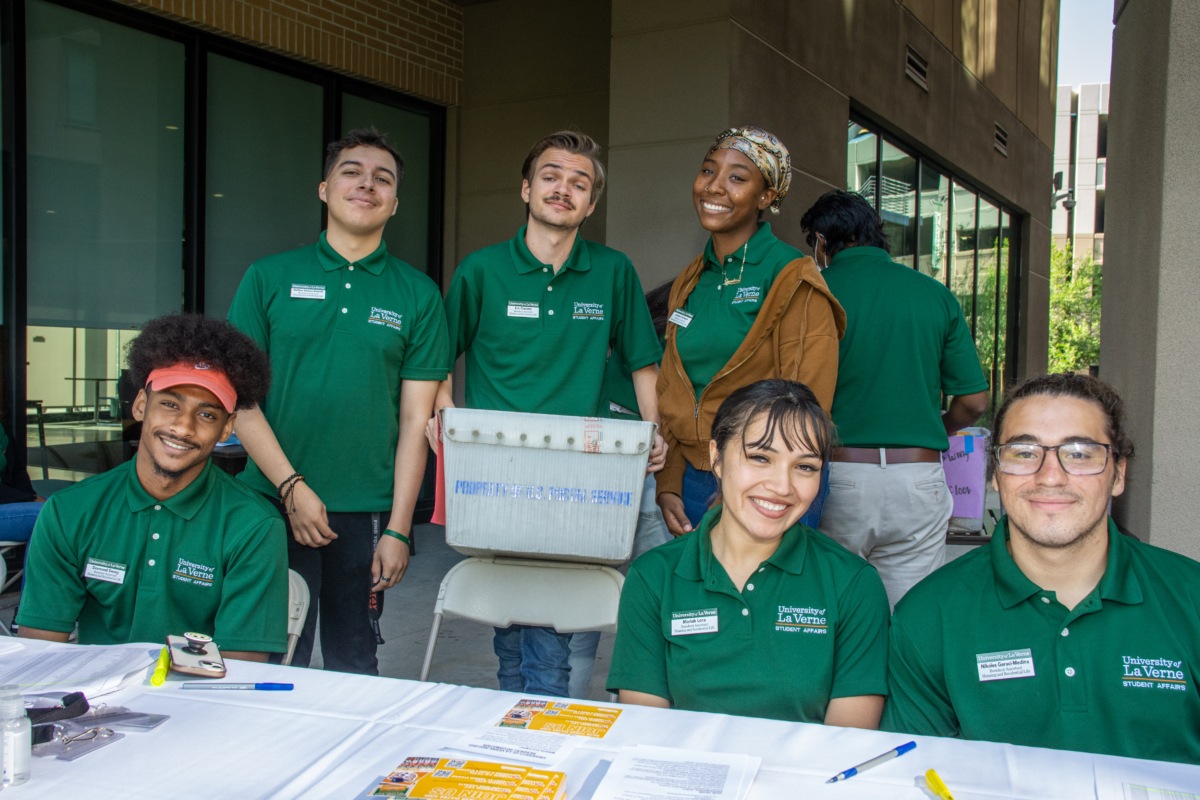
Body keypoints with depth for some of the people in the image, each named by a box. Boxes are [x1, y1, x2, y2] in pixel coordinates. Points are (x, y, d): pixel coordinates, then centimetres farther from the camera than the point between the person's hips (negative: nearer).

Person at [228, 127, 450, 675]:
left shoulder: (418, 295, 5)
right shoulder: (269, 278, 5)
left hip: (367, 512, 1)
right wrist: (292, 487, -9)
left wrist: (399, 528, -4)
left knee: (354, 669, 12)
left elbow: (416, 419, 1)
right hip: (275, 504, 0)